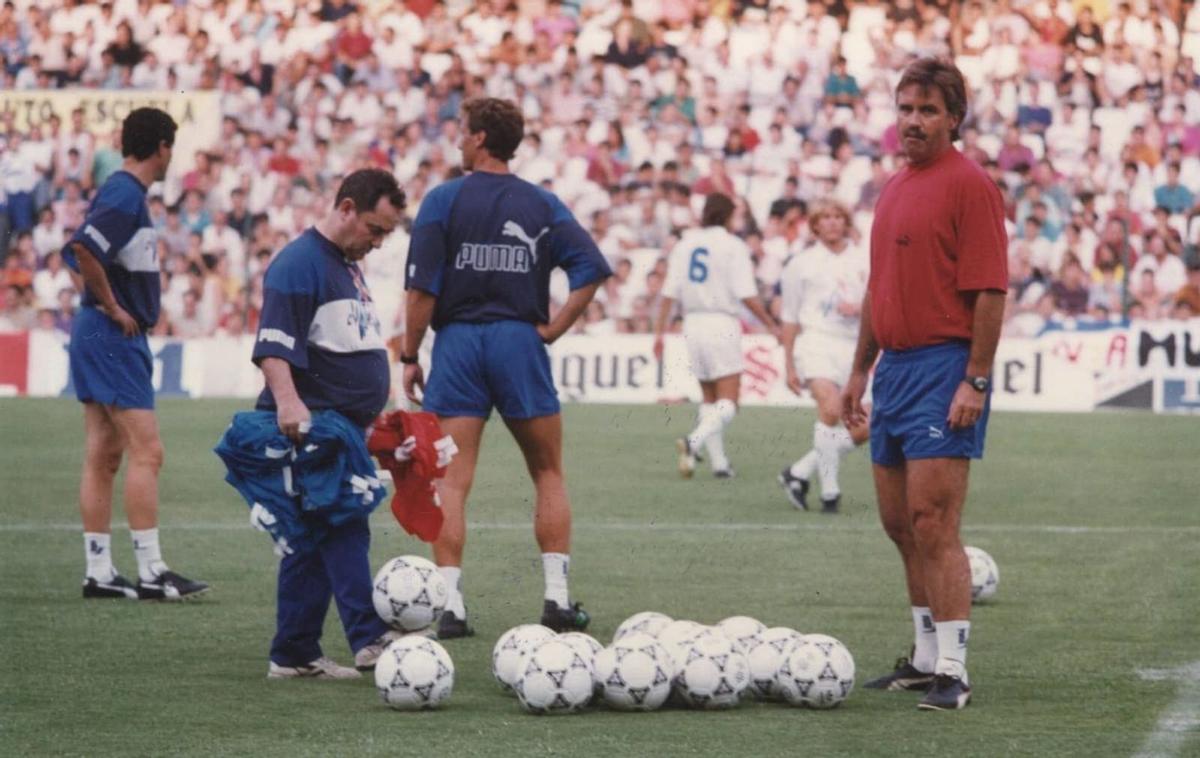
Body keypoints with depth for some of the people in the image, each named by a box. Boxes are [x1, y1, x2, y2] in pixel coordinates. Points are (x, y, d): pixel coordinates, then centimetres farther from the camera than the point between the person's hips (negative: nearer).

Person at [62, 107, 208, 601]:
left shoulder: (120, 192, 15)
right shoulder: (127, 196, -14)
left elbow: (77, 256, 23)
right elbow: (83, 250, -28)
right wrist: (111, 307, -18)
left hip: (99, 337, 10)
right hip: (115, 338, -10)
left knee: (103, 457, 9)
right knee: (147, 452, -10)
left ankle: (99, 572, 10)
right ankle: (150, 572, -10)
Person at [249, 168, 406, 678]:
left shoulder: (348, 266, 21)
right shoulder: (299, 263, -11)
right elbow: (273, 346, -21)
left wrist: (371, 417, 32)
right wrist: (287, 401, -33)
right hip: (313, 426, -10)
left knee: (312, 542, 9)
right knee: (344, 531, -16)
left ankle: (293, 655, 11)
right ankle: (369, 638, -22)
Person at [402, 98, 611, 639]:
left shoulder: (443, 200, -1)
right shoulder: (542, 204, 6)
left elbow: (421, 289, -7)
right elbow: (591, 268, -4)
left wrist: (409, 358, 0)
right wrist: (553, 329, 1)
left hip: (457, 341, -1)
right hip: (520, 341, 2)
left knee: (452, 481, -1)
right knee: (549, 474, 13)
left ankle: (450, 606, -7)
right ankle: (557, 598, 8)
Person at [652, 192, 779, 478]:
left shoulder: (683, 245, 8)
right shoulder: (733, 247, -6)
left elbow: (669, 294, 5)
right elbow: (747, 296, -11)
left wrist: (659, 332, 12)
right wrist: (772, 325, 0)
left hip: (693, 324, 5)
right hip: (722, 324, -5)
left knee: (709, 398, 17)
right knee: (727, 403, -6)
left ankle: (719, 462, 13)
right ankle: (694, 442, -31)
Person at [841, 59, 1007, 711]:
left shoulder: (969, 185, -10)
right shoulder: (895, 188, 17)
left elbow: (989, 290, -15)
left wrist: (976, 382, -20)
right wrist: (859, 371, 22)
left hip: (944, 370, -9)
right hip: (896, 366, 9)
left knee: (933, 525, -13)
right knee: (900, 523, 13)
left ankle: (952, 672, -12)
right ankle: (927, 658, 23)